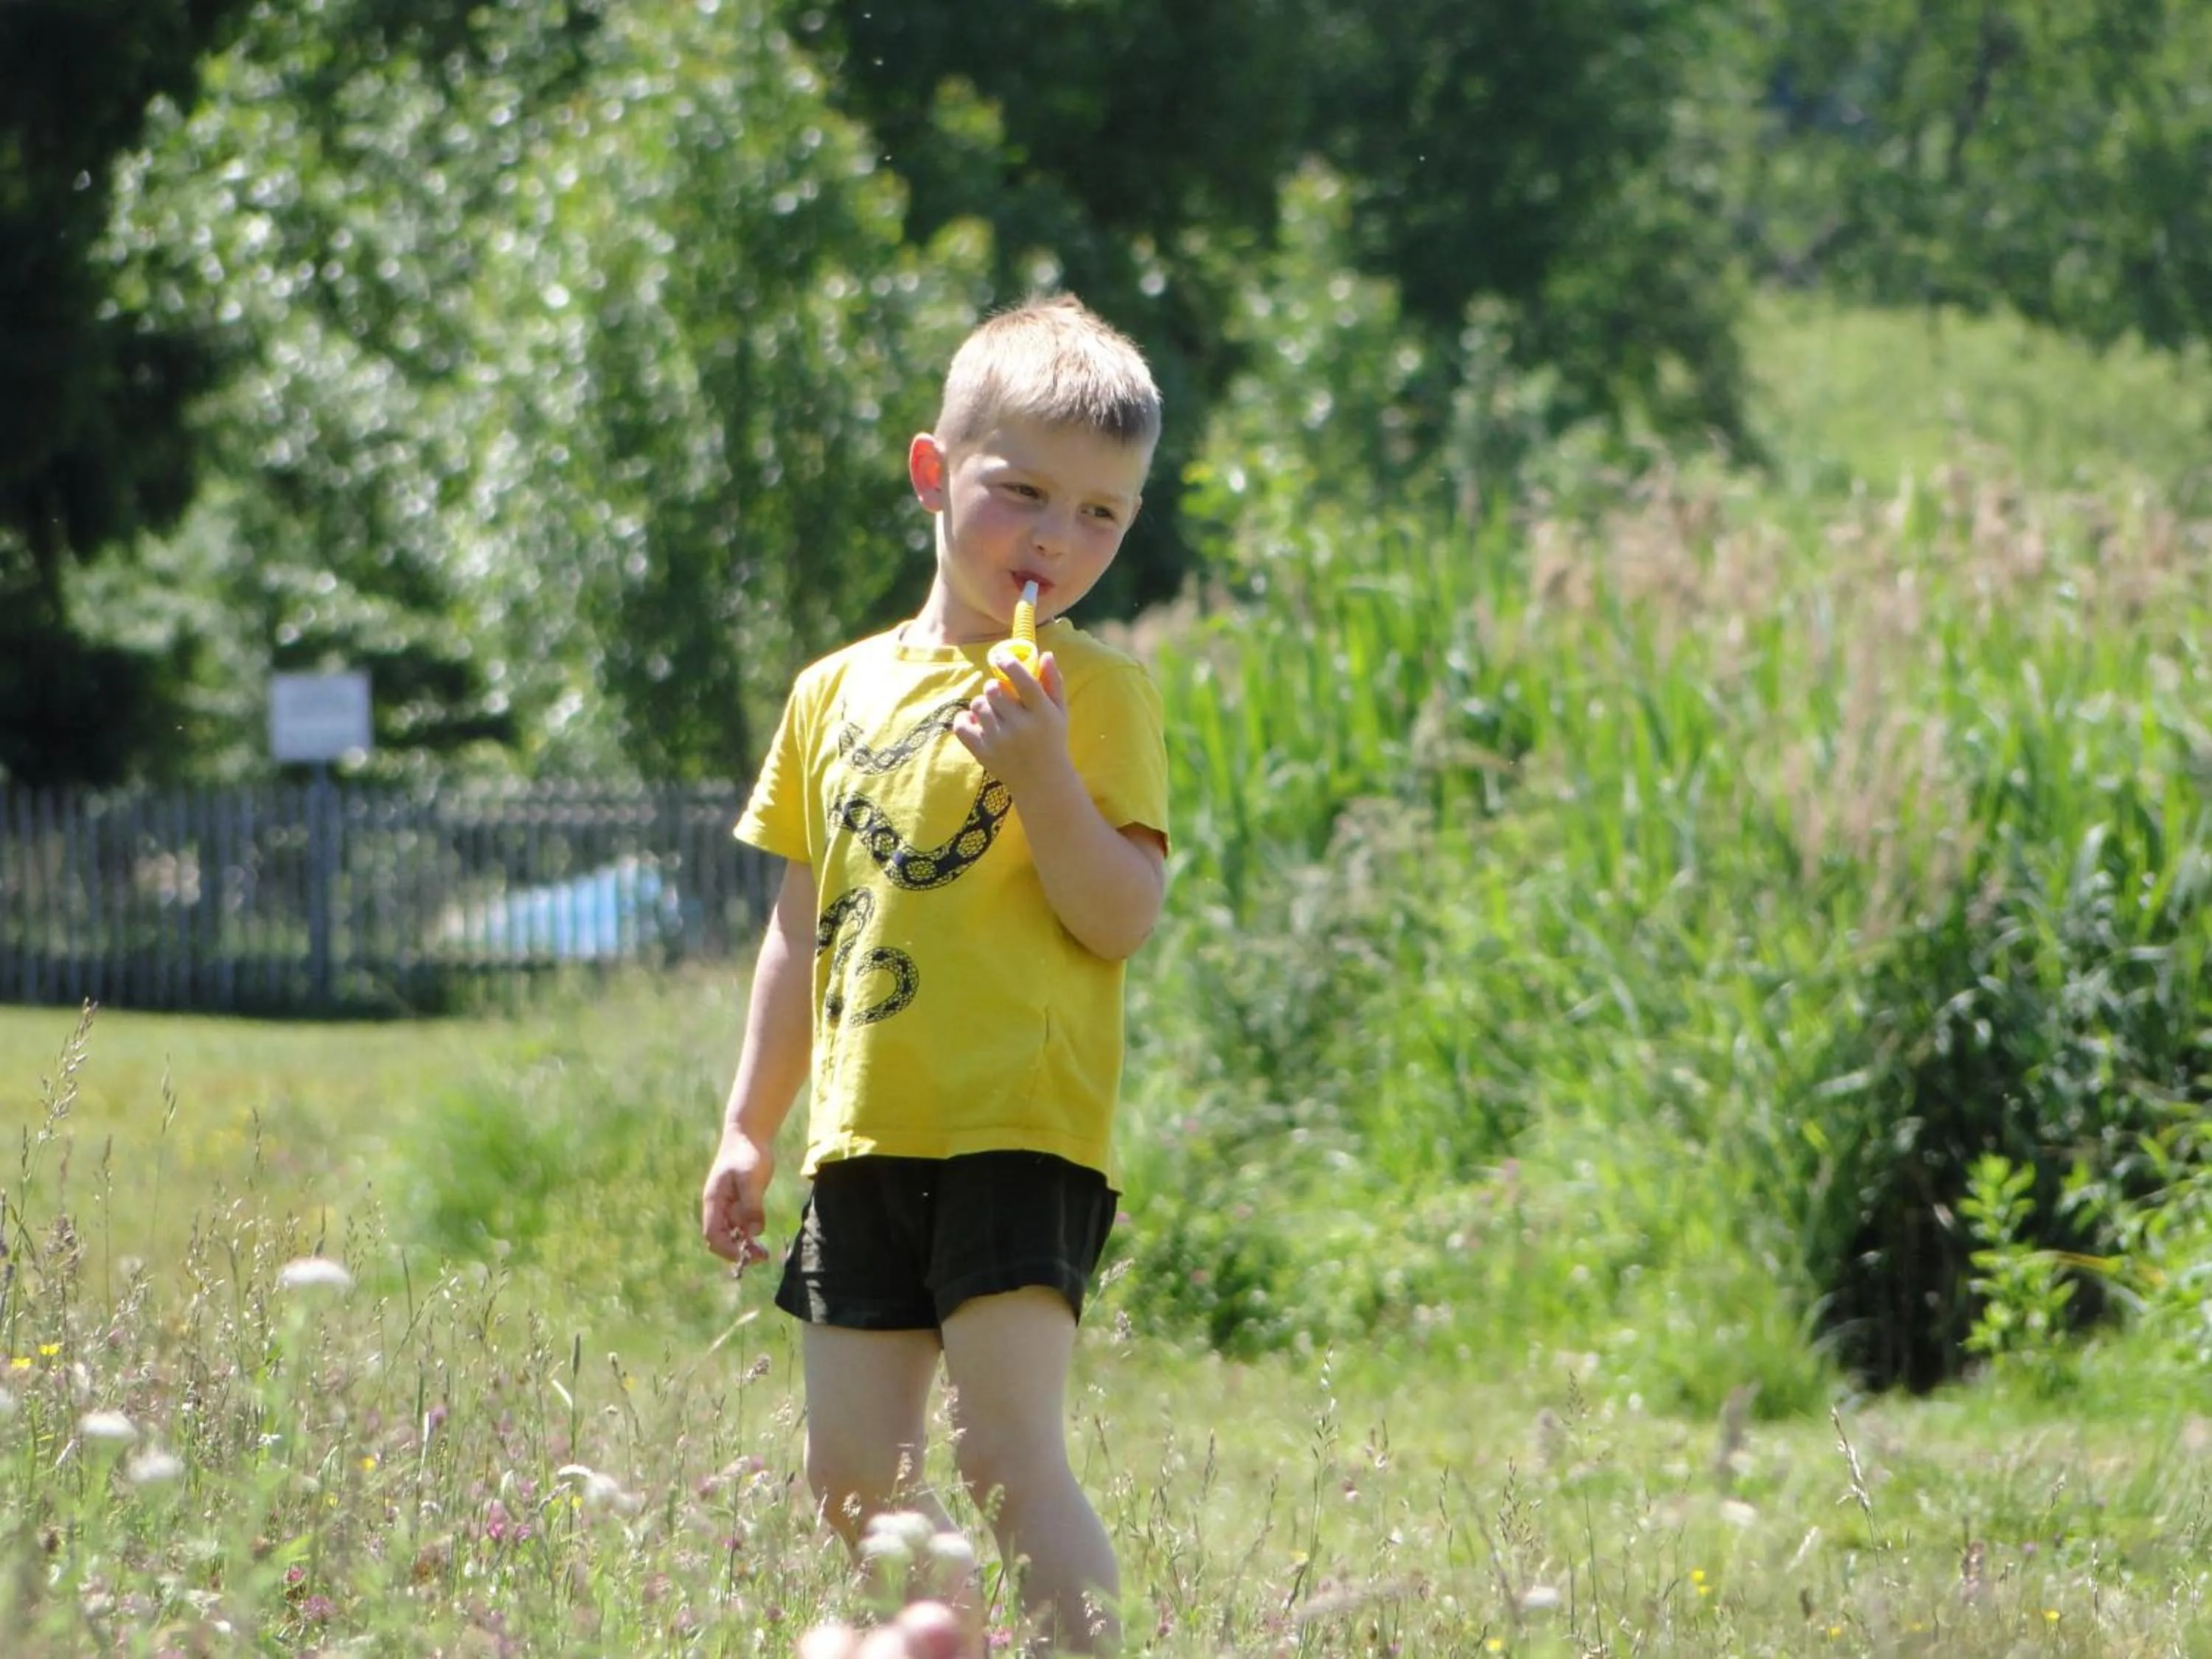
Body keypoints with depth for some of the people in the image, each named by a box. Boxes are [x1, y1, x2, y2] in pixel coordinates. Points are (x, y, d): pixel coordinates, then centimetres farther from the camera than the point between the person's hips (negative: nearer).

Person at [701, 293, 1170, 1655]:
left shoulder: (1097, 690, -2)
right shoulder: (839, 693, 14)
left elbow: (1123, 921, -9)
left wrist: (1045, 776, -22)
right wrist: (749, 1125, 19)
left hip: (1021, 1133, -6)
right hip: (866, 1137, 6)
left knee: (1008, 1456, -17)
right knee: (855, 1478, 6)